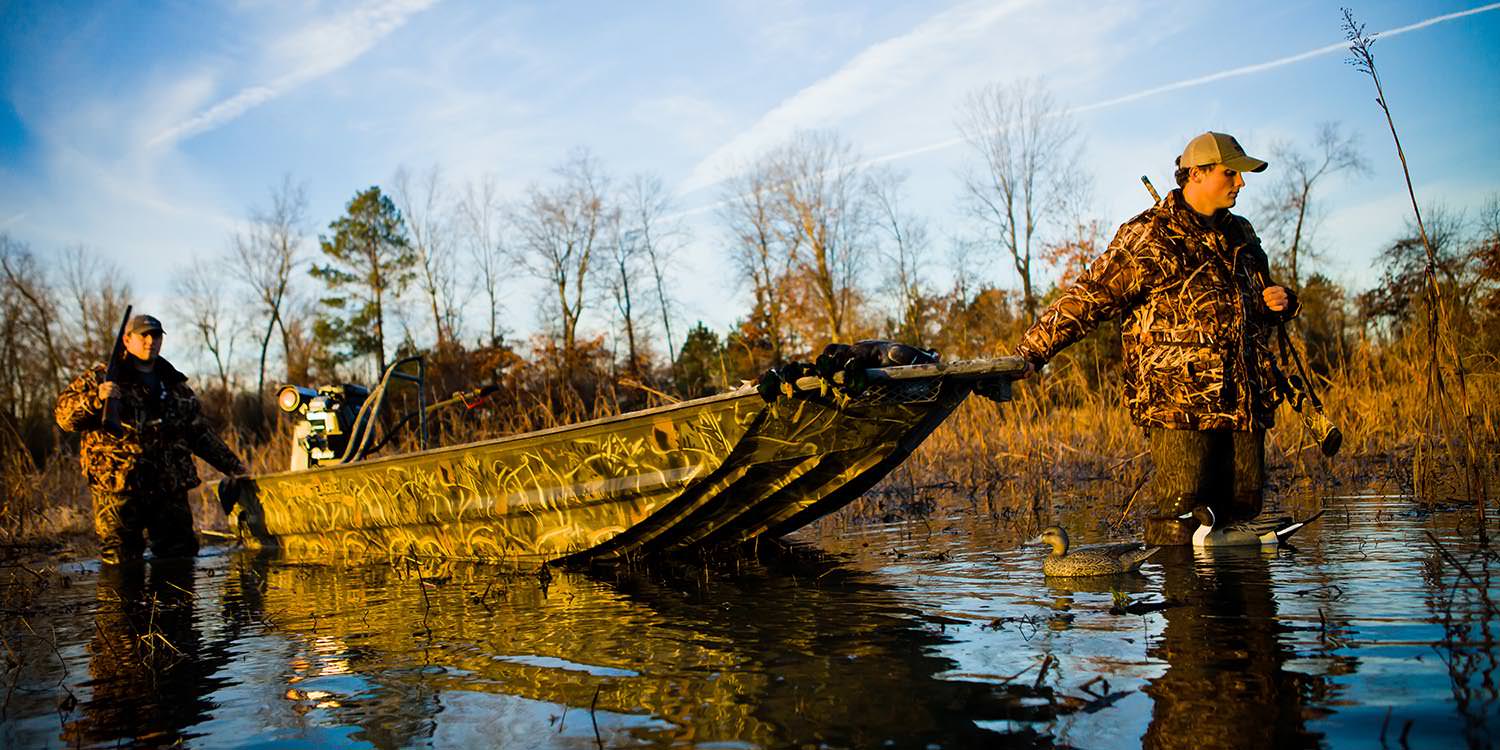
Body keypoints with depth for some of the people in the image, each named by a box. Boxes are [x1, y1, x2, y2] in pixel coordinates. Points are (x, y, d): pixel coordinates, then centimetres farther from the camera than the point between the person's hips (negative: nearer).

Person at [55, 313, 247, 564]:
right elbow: (65, 416, -5)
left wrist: (232, 465, 22)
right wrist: (96, 398, -24)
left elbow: (200, 433, 24)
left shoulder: (176, 385, 18)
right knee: (122, 562, -2)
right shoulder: (100, 377, 4)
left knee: (182, 557, 7)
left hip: (170, 489, 4)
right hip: (118, 489, -4)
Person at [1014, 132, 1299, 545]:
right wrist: (1031, 350, -21)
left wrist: (1280, 302, 10)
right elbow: (1090, 296, -12)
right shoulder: (1150, 237, -5)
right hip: (1179, 402, -7)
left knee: (1242, 509, 8)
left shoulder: (1240, 235, 20)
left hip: (1244, 403, 7)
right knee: (1181, 516, -7)